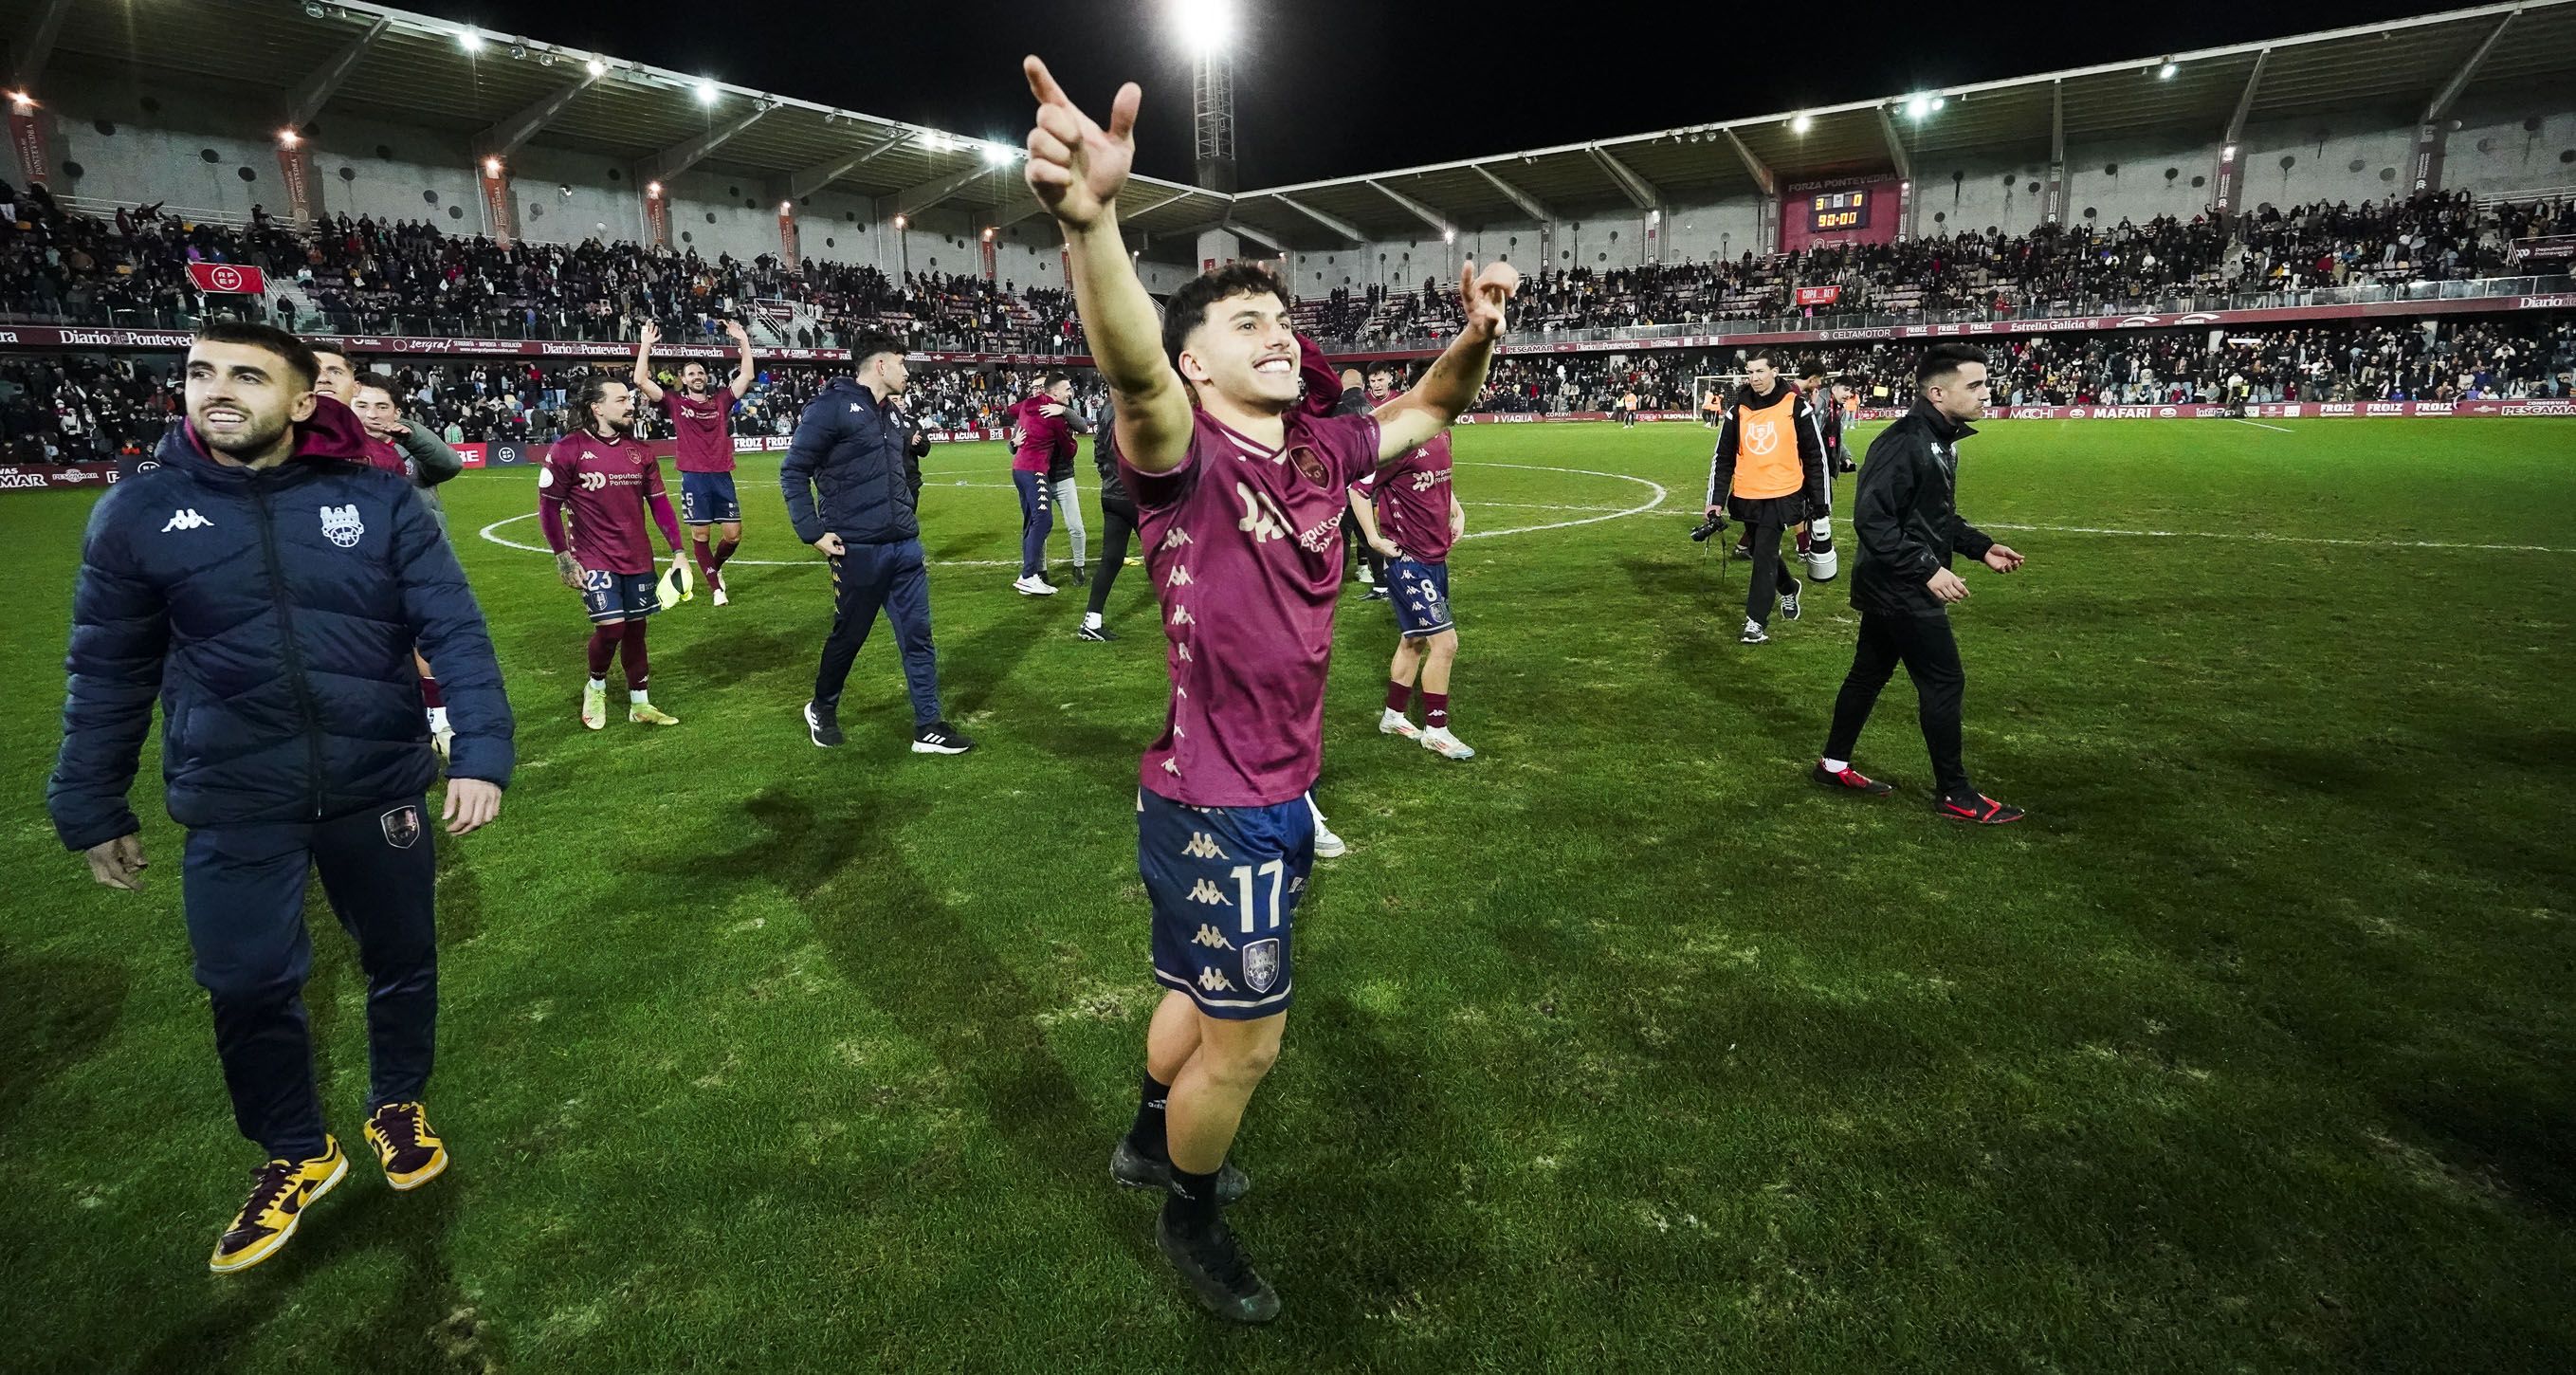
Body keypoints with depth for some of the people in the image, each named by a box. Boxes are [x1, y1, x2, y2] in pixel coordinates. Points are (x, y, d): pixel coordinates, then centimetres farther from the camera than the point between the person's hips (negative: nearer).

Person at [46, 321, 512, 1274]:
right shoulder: (138, 513, -2)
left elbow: (455, 632, -10)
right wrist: (91, 809, 10)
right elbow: (108, 675, 5)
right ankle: (297, 1155, 33)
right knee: (248, 988, 9)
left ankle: (398, 1106, 41)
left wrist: (481, 753, -22)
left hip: (380, 787, 0)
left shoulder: (379, 501, -7)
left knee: (402, 963, 15)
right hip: (234, 808, 1)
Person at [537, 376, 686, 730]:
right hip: (594, 558, -4)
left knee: (636, 627, 9)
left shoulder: (640, 451, 5)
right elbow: (548, 505, -4)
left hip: (638, 557, 5)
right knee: (611, 626, -14)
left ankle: (640, 705, 20)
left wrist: (677, 550, 5)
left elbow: (659, 502, 10)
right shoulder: (567, 450, -9)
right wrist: (563, 556, -7)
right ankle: (596, 686, 17)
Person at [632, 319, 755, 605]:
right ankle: (715, 588, 11)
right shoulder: (675, 403, 6)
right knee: (700, 534, 2)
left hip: (722, 476, 2)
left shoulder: (721, 401, 12)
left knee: (733, 534, 1)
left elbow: (747, 376, 9)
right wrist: (645, 345, -6)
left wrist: (743, 342, 3)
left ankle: (715, 568, 30)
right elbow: (641, 380, -3)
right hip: (693, 478, -2)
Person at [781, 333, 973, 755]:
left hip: (905, 546, 6)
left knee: (918, 635, 4)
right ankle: (822, 709, 33)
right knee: (848, 636, 9)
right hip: (857, 549, -6)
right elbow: (794, 471, -9)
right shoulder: (831, 406, -9)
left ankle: (928, 726, 11)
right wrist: (813, 532, -12)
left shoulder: (893, 414, 14)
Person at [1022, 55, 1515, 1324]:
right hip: (1214, 809, -7)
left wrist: (1475, 337, -4)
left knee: (1207, 997, 27)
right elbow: (1130, 370, -42)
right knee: (1244, 1043, 7)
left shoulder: (1321, 452, 3)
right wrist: (1089, 218, -61)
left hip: (1282, 795, 8)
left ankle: (1150, 1140, 53)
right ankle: (1189, 1217, 36)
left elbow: (1427, 412, 18)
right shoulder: (1187, 456, -19)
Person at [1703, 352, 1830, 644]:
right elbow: (1723, 457, 6)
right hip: (1746, 496, 4)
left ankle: (1756, 621, -3)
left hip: (1781, 496, -4)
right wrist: (1716, 499, 0)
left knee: (1764, 554, -10)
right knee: (1760, 551, 17)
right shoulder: (1737, 409, 3)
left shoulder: (1795, 406, -6)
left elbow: (1815, 455, -1)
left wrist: (1820, 500, -1)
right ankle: (1788, 589, 45)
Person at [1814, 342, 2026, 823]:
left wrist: (1980, 546, 11)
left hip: (1895, 588, 10)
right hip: (1901, 590, -10)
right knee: (1944, 683, -2)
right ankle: (1955, 795, 11)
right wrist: (1927, 569, -27)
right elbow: (1871, 519, -27)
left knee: (1869, 673, 17)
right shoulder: (1903, 442, -22)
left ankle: (1834, 764, 29)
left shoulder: (1940, 441, 10)